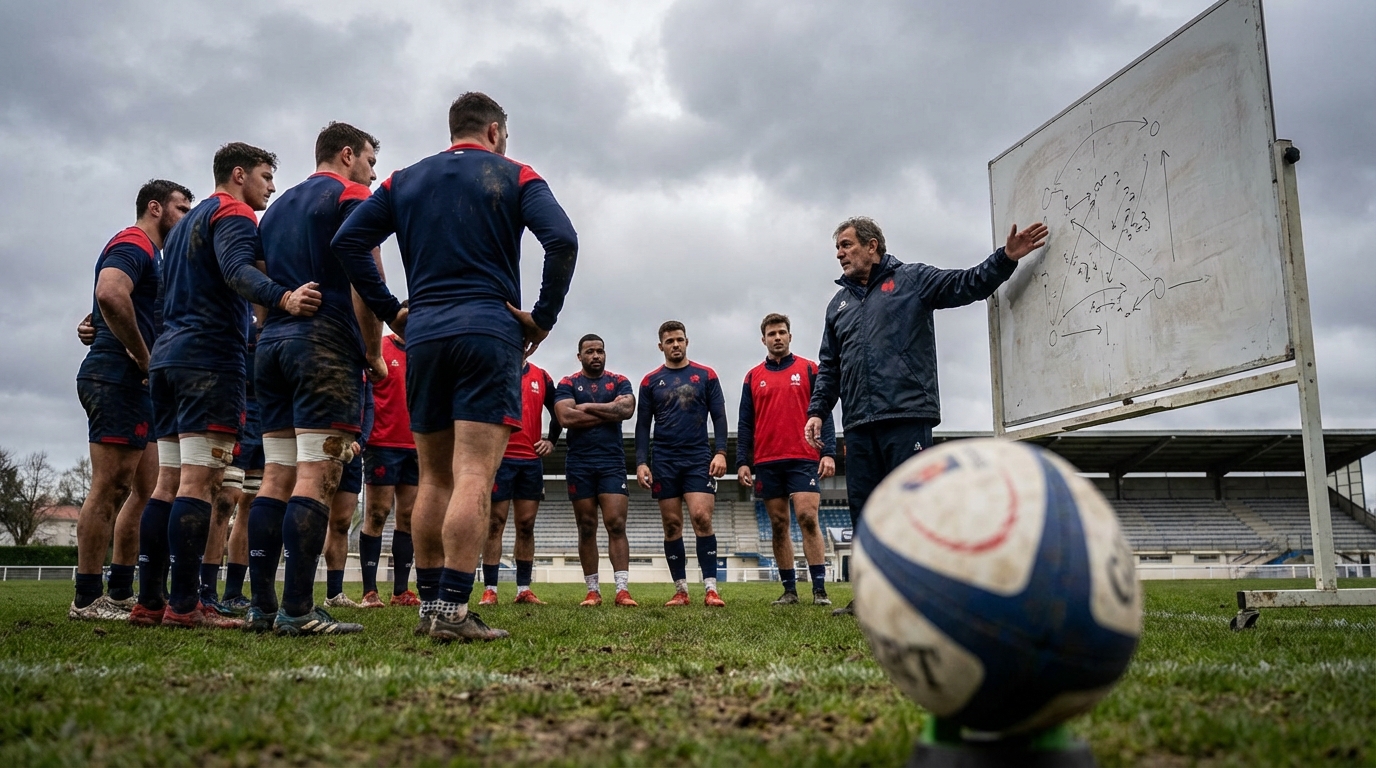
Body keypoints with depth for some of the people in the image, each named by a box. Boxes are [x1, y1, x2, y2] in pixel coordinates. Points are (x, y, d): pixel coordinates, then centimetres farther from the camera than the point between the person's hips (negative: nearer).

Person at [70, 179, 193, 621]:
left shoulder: (149, 254, 25)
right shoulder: (133, 245, -7)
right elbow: (109, 294, -27)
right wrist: (143, 357, -19)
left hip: (135, 385, 11)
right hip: (117, 380, -11)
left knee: (144, 490, 10)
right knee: (110, 488, -9)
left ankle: (121, 593, 14)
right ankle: (87, 599, -5)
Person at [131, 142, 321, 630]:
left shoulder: (187, 222, 27)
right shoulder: (234, 214, -3)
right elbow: (238, 270, -24)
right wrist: (284, 298, -41)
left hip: (166, 356, 10)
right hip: (211, 358, -10)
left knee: (169, 481, 7)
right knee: (199, 482, -12)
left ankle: (149, 601, 8)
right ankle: (184, 605, -14)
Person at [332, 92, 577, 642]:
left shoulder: (405, 181, 17)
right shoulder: (514, 177, 6)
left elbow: (346, 241, 7)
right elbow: (562, 241, -9)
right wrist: (544, 317, -2)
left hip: (423, 334, 4)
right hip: (490, 332, -4)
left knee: (433, 479, 11)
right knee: (474, 477, -9)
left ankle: (428, 605, 13)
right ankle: (453, 611, -14)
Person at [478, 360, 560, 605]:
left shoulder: (541, 377, 12)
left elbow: (557, 413, 24)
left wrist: (551, 441, 13)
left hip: (532, 460, 4)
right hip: (499, 459, -4)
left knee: (526, 525, 5)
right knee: (495, 524, -2)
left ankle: (524, 589, 11)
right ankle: (490, 590, 1)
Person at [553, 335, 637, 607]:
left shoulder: (619, 381, 10)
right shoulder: (567, 384, 6)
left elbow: (627, 409, -11)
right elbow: (566, 417, -12)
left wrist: (588, 406, -8)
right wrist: (609, 412, -7)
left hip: (612, 462, 0)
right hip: (579, 464, 0)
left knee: (616, 524, -9)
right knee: (586, 528, 4)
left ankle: (622, 590, -12)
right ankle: (593, 591, 9)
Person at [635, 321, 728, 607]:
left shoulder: (706, 376, 6)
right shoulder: (650, 381, 8)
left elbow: (719, 416, 4)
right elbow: (643, 425, 7)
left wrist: (721, 452, -8)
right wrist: (641, 462, -2)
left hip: (699, 460, -2)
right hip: (664, 462, 2)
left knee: (702, 518, -13)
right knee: (672, 525, 3)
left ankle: (711, 588, -10)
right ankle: (681, 590, 10)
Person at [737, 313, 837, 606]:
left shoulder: (809, 370, 6)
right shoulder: (753, 377, 12)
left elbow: (824, 414, 2)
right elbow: (745, 424, 11)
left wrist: (829, 453, -8)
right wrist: (742, 461, 2)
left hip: (804, 460, -3)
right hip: (766, 463, 3)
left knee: (808, 519, -12)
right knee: (779, 525, 5)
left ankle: (820, 590, -9)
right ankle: (789, 590, 10)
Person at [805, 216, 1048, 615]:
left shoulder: (912, 280, 8)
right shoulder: (839, 304, 22)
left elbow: (969, 284, -1)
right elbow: (828, 369, 22)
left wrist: (1006, 257, -16)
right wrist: (817, 411, 11)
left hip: (907, 418, -5)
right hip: (858, 428, 5)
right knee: (863, 511, 7)